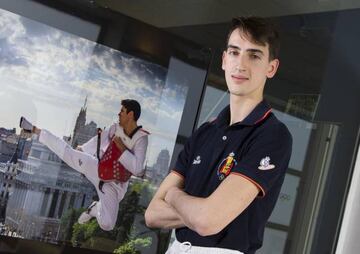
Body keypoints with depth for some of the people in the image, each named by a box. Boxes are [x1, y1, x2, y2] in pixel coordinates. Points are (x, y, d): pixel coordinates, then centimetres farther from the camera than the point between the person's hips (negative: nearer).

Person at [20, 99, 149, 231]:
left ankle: (96, 208, 22)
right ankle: (34, 129, 15)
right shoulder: (115, 128, -6)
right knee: (68, 152, -2)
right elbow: (99, 140, 14)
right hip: (97, 167, 3)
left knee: (107, 224, -12)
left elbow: (137, 169, -30)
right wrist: (82, 148, 28)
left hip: (112, 184, -3)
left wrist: (122, 148, -29)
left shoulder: (140, 139, -21)